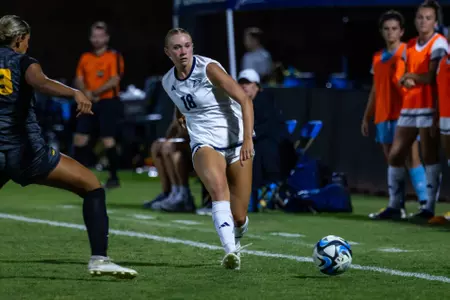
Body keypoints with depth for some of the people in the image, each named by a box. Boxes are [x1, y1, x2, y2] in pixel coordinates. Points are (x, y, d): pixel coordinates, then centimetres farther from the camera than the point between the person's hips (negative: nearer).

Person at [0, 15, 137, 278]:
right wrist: (74, 93, -37)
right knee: (92, 186, 5)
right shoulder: (23, 62, 0)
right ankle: (99, 258, -10)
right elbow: (41, 83, -23)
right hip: (27, 153, -4)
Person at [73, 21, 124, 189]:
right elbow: (79, 80, 11)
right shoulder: (85, 58, 13)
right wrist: (85, 92, -10)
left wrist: (96, 92, -18)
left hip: (108, 103, -6)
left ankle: (114, 178, 4)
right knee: (79, 138, 1)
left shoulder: (114, 57, -4)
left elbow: (114, 80, -14)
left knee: (108, 141, -7)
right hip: (89, 104, 6)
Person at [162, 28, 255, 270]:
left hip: (237, 142, -2)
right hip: (205, 145, 2)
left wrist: (248, 138, -29)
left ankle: (235, 241, 35)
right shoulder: (168, 82, 5)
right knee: (218, 188, -33)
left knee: (239, 218, -2)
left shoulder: (208, 68, -12)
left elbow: (244, 100, -20)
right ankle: (230, 251, -47)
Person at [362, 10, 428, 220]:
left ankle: (425, 204, -13)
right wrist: (366, 117, 20)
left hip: (403, 114, -6)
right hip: (383, 116, 6)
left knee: (411, 158, -11)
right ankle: (397, 207, 8)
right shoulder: (378, 58, 17)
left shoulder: (407, 52, -2)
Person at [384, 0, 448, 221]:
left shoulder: (438, 43, -6)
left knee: (429, 156, -7)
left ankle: (429, 208, -6)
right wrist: (406, 81, -7)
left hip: (428, 106, -8)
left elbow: (433, 76, -15)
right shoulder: (410, 46, 16)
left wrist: (411, 77, -1)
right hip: (409, 106, 8)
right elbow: (405, 76, 16)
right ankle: (394, 205, 14)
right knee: (395, 155, 6)